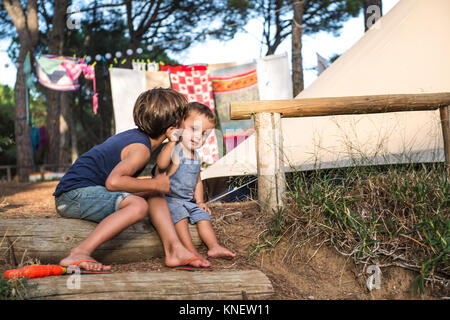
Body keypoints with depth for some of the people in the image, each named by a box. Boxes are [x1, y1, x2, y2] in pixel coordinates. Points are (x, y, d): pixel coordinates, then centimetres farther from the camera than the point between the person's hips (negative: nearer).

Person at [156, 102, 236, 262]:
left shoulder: (196, 157, 11)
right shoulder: (173, 150, -15)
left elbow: (197, 181, 25)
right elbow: (161, 164, -39)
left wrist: (199, 201, 13)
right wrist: (172, 141, -42)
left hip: (188, 200, 8)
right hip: (168, 199, -8)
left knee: (203, 215, -6)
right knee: (180, 214, -30)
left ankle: (214, 247, -7)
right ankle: (191, 251, -34)